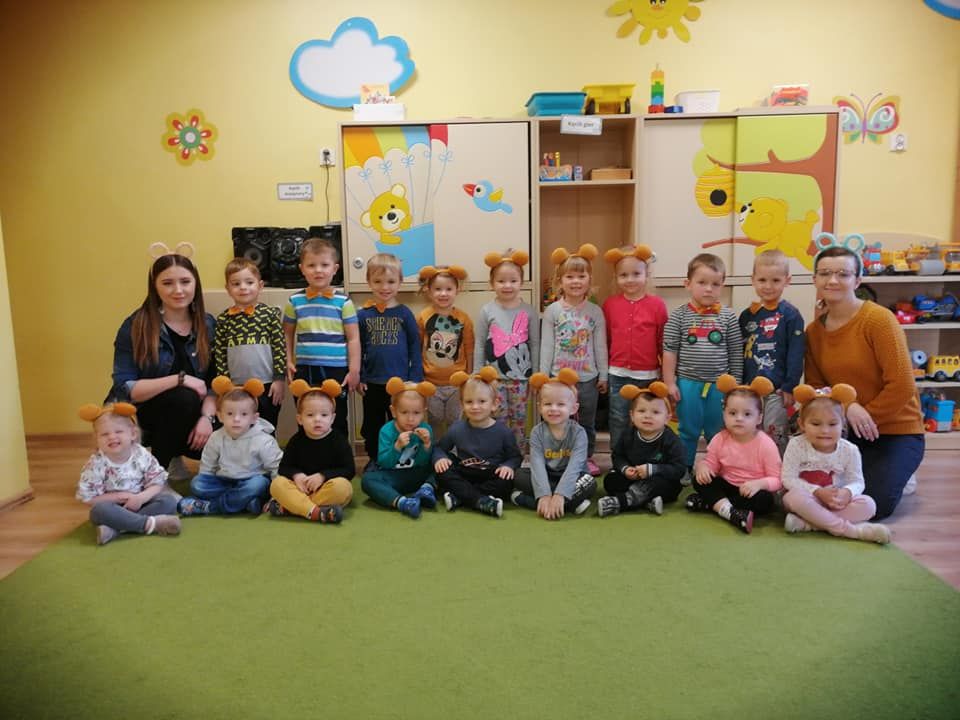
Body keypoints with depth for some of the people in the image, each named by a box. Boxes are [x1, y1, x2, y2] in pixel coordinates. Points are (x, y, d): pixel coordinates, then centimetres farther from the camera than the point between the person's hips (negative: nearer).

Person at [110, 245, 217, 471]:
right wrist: (179, 379, -24)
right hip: (139, 416, -3)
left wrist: (207, 417, -21)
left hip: (187, 415, 4)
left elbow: (214, 382, -3)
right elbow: (124, 389, -16)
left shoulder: (207, 324, 0)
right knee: (184, 398, -33)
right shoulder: (135, 327, -10)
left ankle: (174, 453, 11)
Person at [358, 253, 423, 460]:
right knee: (372, 428, 16)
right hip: (372, 385, 2)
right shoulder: (363, 315, -1)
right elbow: (358, 349, 4)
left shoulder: (404, 313, -3)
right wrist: (358, 378, -1)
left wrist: (415, 380, -4)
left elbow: (415, 349, -1)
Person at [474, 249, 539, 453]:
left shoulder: (528, 311, 0)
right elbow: (479, 346, 2)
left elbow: (535, 344, 4)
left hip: (521, 376, 1)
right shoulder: (487, 311, -2)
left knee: (519, 420, 9)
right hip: (494, 377, -1)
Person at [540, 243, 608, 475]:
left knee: (587, 422, 13)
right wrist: (543, 376, -3)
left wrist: (603, 375, 3)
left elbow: (600, 346, 2)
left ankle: (587, 457, 30)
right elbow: (546, 345, -2)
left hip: (588, 377, 1)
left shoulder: (595, 311, -1)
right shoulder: (552, 311, -4)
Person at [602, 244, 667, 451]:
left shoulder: (657, 304, -5)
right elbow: (605, 340, 7)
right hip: (618, 375, 1)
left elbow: (663, 342, -1)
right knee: (619, 423, 10)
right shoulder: (609, 304, 1)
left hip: (648, 376, -1)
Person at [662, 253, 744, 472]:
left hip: (720, 386, 1)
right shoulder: (679, 316, -4)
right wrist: (670, 382, -4)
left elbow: (736, 354, 4)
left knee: (717, 433, 12)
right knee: (688, 431, 11)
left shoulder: (728, 317, 0)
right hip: (688, 384, -1)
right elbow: (669, 351, -3)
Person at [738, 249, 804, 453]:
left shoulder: (791, 316, -5)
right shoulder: (747, 315, 8)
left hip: (776, 392, -5)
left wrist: (790, 388, -11)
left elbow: (795, 356, -7)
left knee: (776, 442, 3)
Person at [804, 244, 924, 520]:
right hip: (846, 430, 5)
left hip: (896, 432, -5)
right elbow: (815, 385, -2)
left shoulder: (879, 319, -18)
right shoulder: (813, 330, -1)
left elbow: (902, 385, -21)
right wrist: (847, 407, -21)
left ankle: (895, 479, 16)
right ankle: (868, 473, 21)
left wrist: (867, 418, -12)